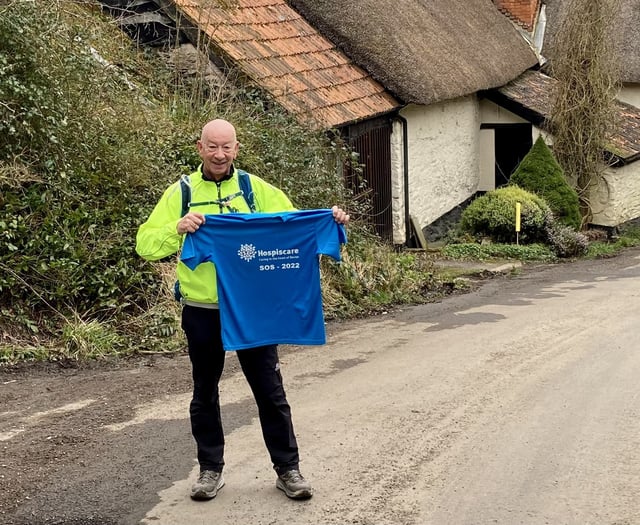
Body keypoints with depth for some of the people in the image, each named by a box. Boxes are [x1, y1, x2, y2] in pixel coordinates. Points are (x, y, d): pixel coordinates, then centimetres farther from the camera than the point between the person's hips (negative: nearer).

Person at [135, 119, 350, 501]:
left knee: (270, 389, 7)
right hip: (202, 311, 0)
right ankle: (211, 469, 27)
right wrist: (178, 228, -29)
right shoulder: (181, 192, -2)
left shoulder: (256, 189, 2)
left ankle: (288, 468, 20)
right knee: (205, 392, 12)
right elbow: (146, 245, -10)